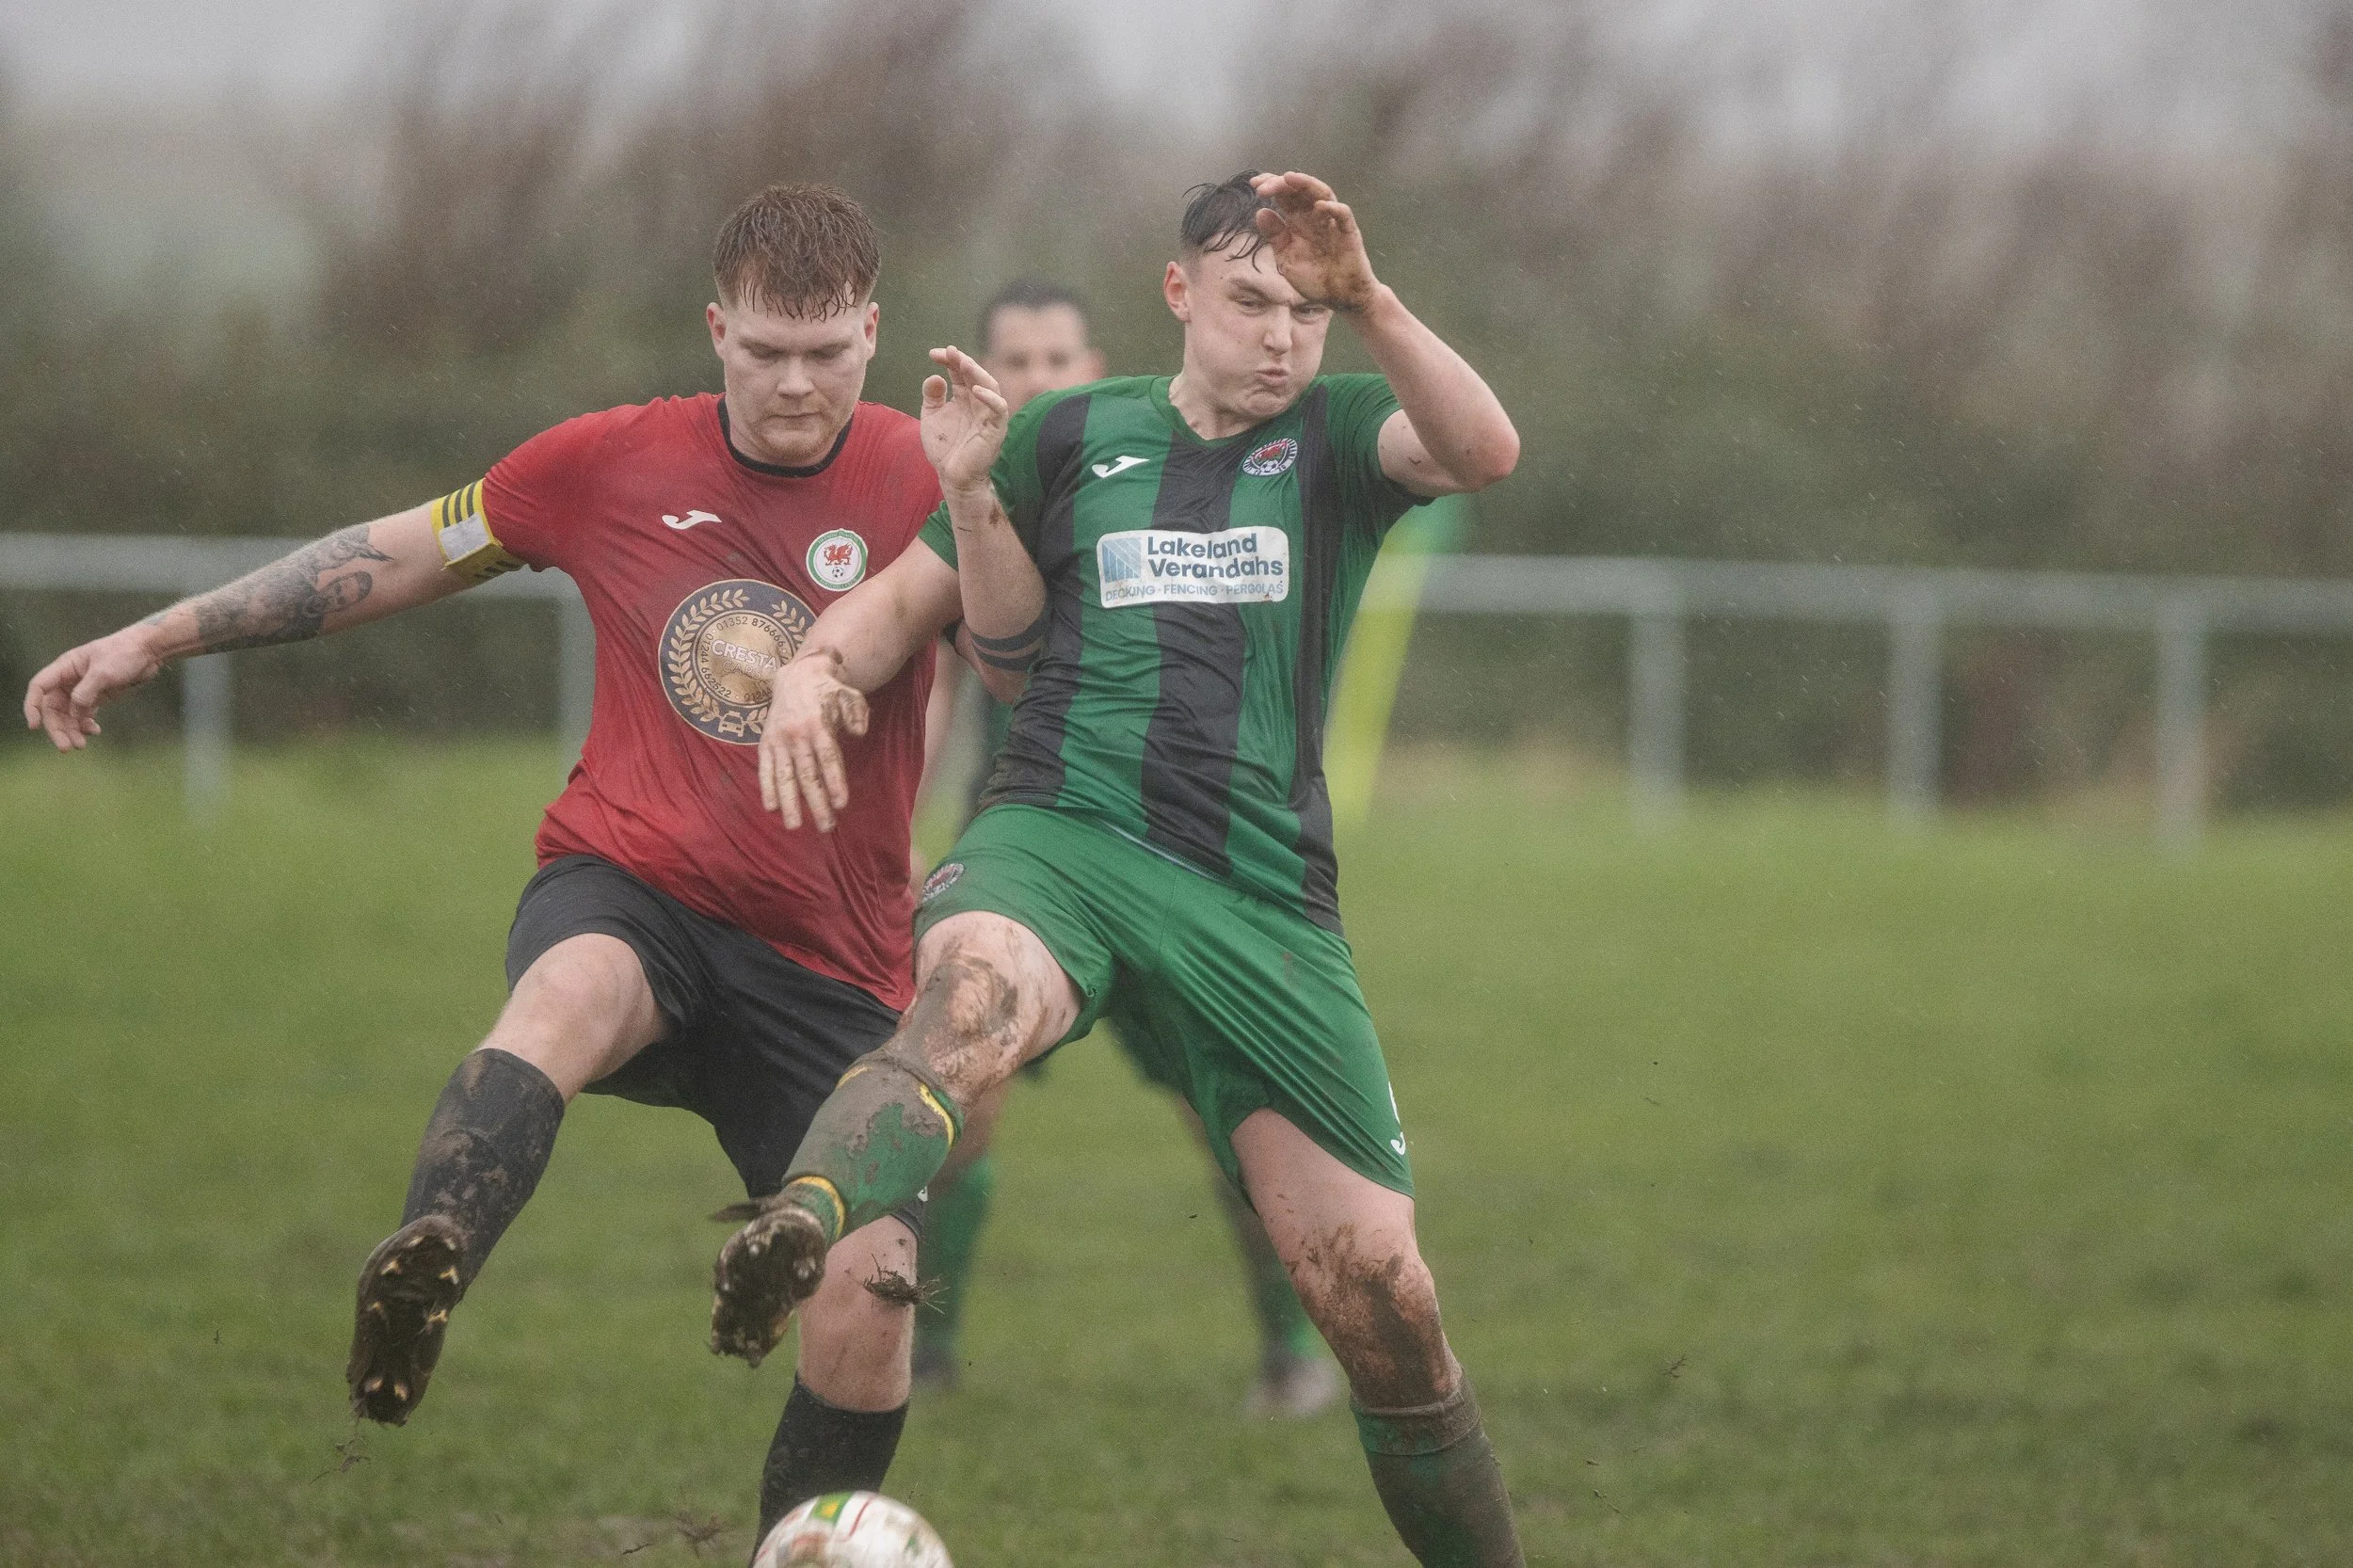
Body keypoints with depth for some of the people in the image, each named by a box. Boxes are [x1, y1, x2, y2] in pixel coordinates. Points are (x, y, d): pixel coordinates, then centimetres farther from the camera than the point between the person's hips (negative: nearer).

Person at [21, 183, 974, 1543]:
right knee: (576, 988, -38)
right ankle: (428, 1264, -63)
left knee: (872, 1295, -14)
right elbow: (393, 558, 16)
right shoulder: (612, 464, 5)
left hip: (830, 969, 1)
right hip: (630, 893, -1)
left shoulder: (916, 480, 1)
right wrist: (153, 642, 18)